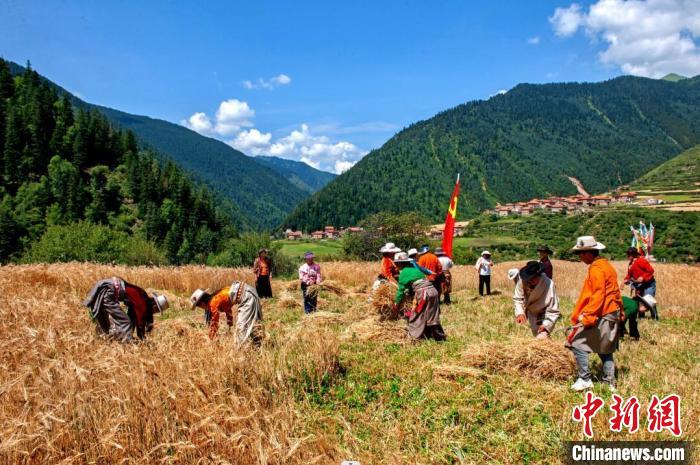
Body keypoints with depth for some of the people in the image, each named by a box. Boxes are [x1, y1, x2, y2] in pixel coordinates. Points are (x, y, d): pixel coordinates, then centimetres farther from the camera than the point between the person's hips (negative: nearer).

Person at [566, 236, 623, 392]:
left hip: (601, 316, -10)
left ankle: (585, 380, -3)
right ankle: (609, 382, 20)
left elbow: (598, 295, -22)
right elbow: (613, 292, 17)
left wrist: (586, 316, -22)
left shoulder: (596, 269, -16)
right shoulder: (606, 265, 13)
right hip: (612, 314, 10)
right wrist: (619, 311, 21)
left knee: (577, 343, -6)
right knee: (605, 350, 16)